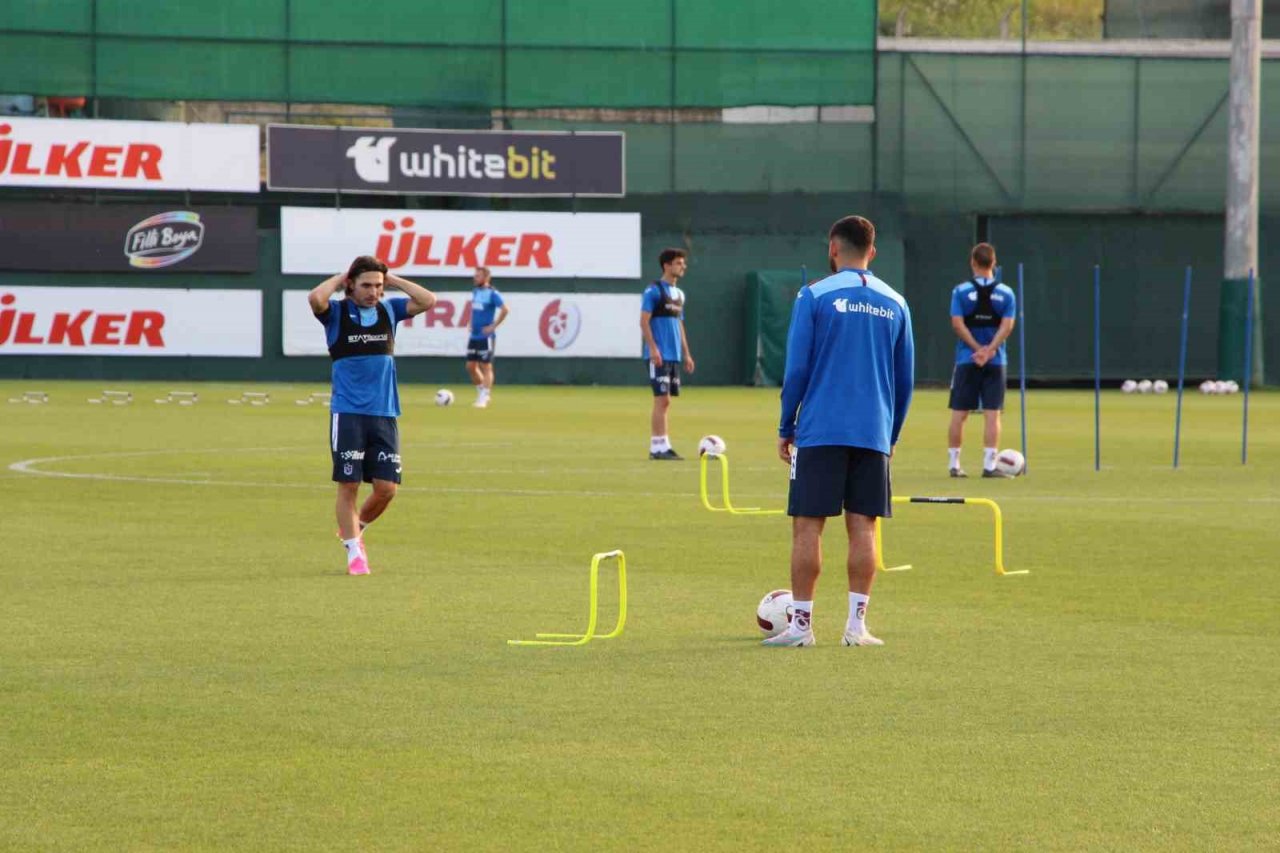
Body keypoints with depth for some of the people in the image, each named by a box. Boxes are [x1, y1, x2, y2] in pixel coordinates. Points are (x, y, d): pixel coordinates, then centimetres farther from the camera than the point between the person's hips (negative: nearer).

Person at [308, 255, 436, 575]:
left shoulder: (389, 310, 10)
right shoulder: (337, 312, -1)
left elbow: (428, 300, -1)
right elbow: (315, 298, -22)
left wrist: (391, 279, 2)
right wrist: (339, 279, -6)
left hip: (384, 414, 3)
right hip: (347, 413, -3)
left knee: (386, 488, 0)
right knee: (349, 485, -3)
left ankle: (354, 529, 27)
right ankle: (354, 552, 8)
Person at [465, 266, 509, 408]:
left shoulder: (492, 294, -12)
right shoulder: (475, 292, 11)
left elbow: (505, 310, -20)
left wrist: (493, 326, -18)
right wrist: (472, 323, 15)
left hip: (486, 336, -8)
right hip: (474, 336, 8)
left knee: (486, 366, -4)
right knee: (471, 366, 8)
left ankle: (484, 398, -2)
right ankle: (481, 391, 23)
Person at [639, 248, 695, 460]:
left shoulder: (679, 294, 17)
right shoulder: (654, 290, -8)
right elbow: (644, 321, -12)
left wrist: (686, 354, 20)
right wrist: (653, 349, -19)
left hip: (674, 355, 8)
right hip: (659, 355, -8)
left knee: (665, 401, 9)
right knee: (662, 399, -10)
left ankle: (662, 445, 12)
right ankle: (658, 447, -9)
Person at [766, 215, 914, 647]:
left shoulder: (814, 296, -3)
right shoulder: (894, 303, 9)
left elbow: (796, 370, -4)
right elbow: (905, 380, 13)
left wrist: (786, 429, 4)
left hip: (820, 431, -3)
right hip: (873, 434, 3)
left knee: (807, 526, 1)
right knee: (862, 527, 5)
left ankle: (801, 624, -1)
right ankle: (857, 624, 2)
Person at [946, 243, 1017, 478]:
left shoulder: (961, 291, -1)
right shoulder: (1006, 293, 2)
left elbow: (958, 324, -8)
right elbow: (1007, 326, -6)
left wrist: (978, 349, -8)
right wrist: (989, 350, -12)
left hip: (966, 361, 0)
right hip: (995, 362, 0)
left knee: (959, 413, 5)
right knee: (992, 414, 0)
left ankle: (953, 464, 8)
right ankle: (989, 465, -5)